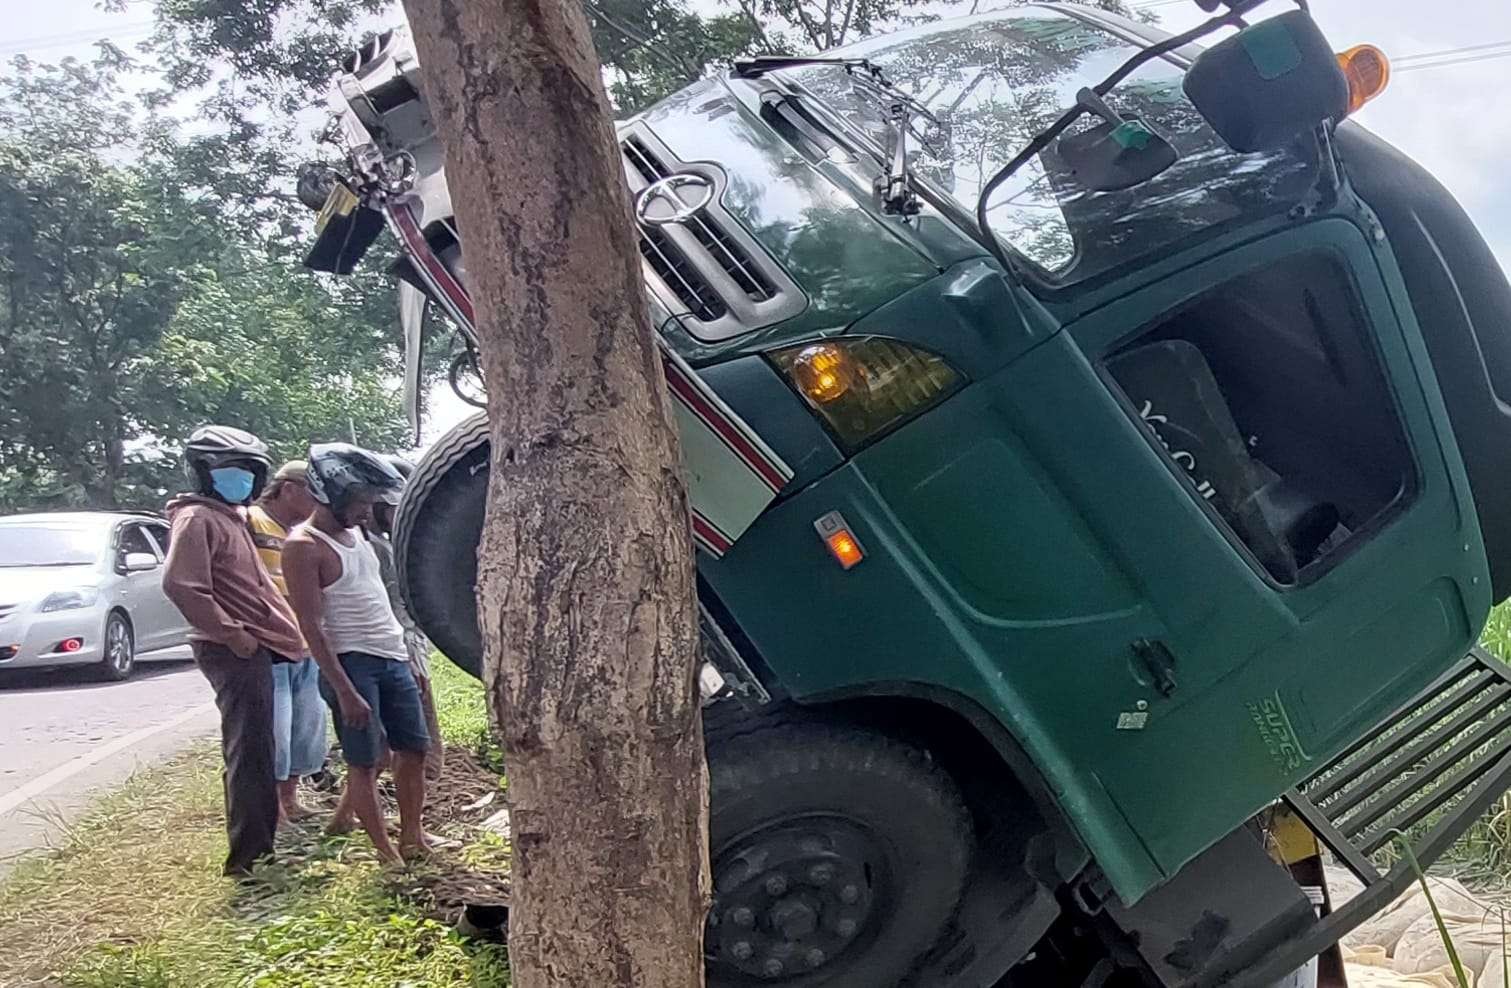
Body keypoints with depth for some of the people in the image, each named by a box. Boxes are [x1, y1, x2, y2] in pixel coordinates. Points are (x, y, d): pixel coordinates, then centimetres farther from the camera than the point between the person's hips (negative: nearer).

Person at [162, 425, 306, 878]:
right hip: (234, 651, -10)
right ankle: (247, 854, -3)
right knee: (249, 751, -8)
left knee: (258, 749, 15)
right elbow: (180, 585, -24)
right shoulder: (197, 518, -11)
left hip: (257, 647, 10)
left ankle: (261, 838, 25)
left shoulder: (229, 517, 19)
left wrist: (281, 627, 16)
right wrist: (230, 633, -21)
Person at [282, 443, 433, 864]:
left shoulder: (354, 532, 13)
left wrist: (407, 655, 17)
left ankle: (412, 836, 24)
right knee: (364, 762, 1)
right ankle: (386, 853, 9)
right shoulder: (304, 546, -13)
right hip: (351, 663, -8)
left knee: (414, 748, 11)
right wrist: (344, 691, -20)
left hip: (393, 657, 8)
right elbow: (312, 627, -16)